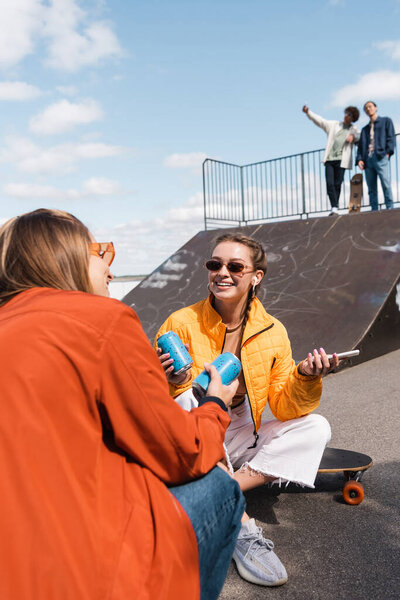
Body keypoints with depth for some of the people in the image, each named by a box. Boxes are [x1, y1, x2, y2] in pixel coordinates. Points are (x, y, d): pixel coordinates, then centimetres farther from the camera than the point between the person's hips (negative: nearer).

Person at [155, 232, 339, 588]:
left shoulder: (273, 332, -4)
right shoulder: (181, 324, -13)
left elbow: (285, 410, -3)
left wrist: (305, 379, -22)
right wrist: (174, 384, -33)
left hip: (238, 444, 3)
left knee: (316, 427, -13)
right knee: (190, 398, -32)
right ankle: (239, 523, -24)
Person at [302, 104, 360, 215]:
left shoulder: (354, 130, 16)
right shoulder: (334, 125, 16)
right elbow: (319, 120, 11)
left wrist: (353, 136, -19)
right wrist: (308, 112, -1)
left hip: (341, 160, -1)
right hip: (329, 159, 1)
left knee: (337, 185, -5)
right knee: (329, 183, -12)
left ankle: (334, 209, 2)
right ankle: (334, 208, -12)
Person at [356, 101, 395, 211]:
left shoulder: (386, 121, 18)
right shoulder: (365, 129, 30)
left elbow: (391, 138, 7)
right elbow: (360, 145, 21)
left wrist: (388, 152, -9)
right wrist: (359, 159, 3)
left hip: (380, 157, -4)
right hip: (367, 159, 5)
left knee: (385, 184, -17)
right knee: (371, 188, -2)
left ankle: (390, 209, -18)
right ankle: (374, 211, -3)